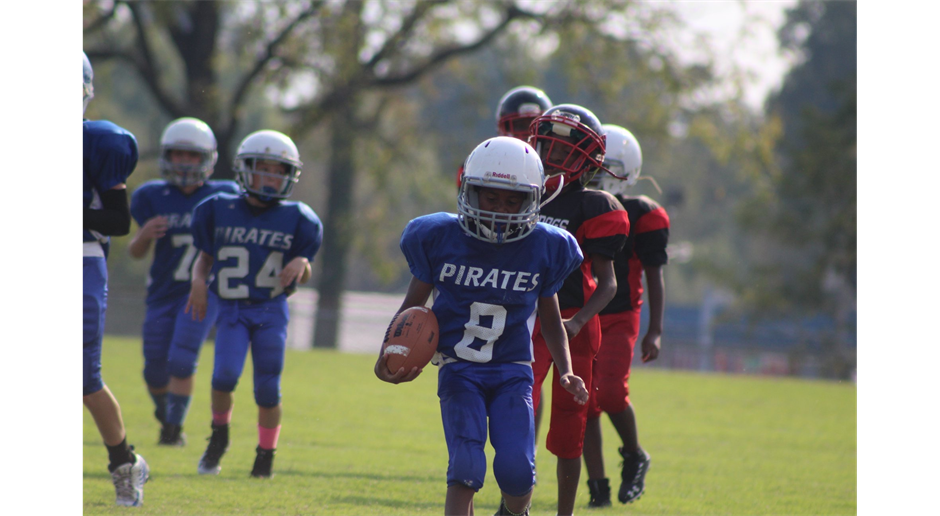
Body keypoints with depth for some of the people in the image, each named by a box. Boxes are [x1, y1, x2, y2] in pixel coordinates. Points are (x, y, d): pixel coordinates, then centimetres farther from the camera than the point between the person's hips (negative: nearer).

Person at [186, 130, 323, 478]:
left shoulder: (295, 220, 3)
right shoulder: (219, 211, 2)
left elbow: (303, 278, 9)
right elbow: (205, 257, 13)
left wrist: (301, 265, -13)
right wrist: (199, 280, -7)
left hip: (272, 310, 0)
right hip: (231, 309, 0)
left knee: (267, 387, -1)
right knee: (225, 373, -19)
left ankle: (266, 453, 17)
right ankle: (219, 434, 7)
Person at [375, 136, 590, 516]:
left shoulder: (545, 248, -3)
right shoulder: (440, 238, -6)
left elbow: (550, 319, 11)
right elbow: (412, 306, 6)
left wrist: (565, 372, -1)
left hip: (513, 371, 1)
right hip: (459, 370, -1)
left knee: (516, 469, -13)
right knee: (466, 466, -19)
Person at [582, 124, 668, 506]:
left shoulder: (639, 216, -5)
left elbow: (654, 278, -1)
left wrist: (655, 331, -6)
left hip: (619, 320, -4)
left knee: (611, 393, -19)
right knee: (585, 403, 1)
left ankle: (634, 457, 9)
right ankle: (598, 485, 9)